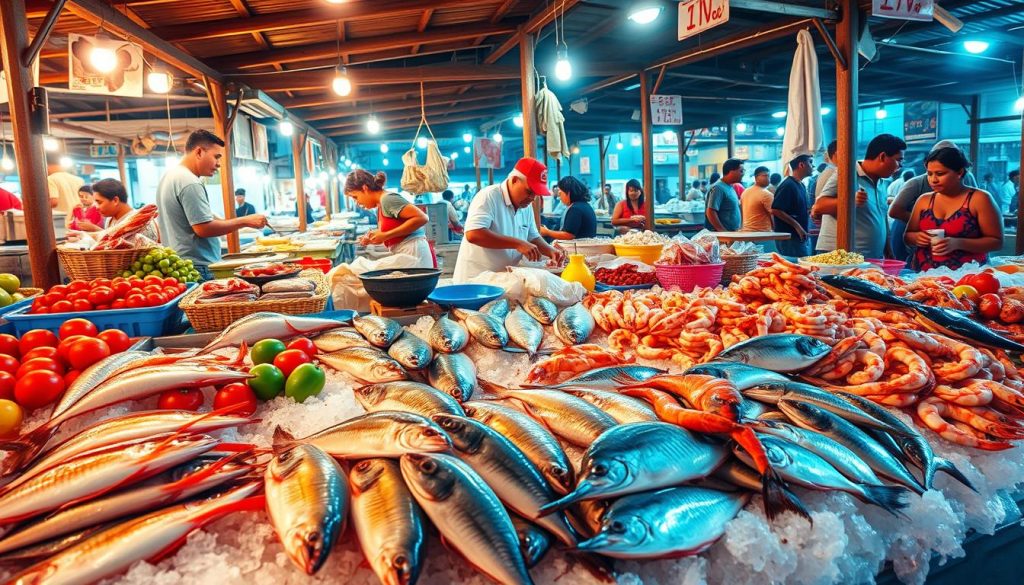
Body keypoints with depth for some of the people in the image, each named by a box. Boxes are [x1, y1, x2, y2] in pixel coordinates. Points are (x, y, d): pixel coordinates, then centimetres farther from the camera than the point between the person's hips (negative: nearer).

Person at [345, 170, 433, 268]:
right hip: (404, 256, 9)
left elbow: (422, 218, -17)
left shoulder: (387, 199, -9)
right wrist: (371, 239, 5)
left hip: (414, 252, -9)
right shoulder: (380, 206, 17)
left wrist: (386, 235, -14)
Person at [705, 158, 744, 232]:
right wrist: (723, 231, -23)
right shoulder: (718, 188, -14)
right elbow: (710, 212, -22)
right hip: (721, 235, -10)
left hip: (733, 233, 10)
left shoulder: (730, 187, 17)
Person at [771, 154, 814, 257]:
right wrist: (797, 225, -19)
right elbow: (775, 210, -21)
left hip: (803, 237, 10)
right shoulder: (788, 185, -13)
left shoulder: (801, 185, 17)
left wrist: (810, 212, 6)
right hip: (790, 238, -10)